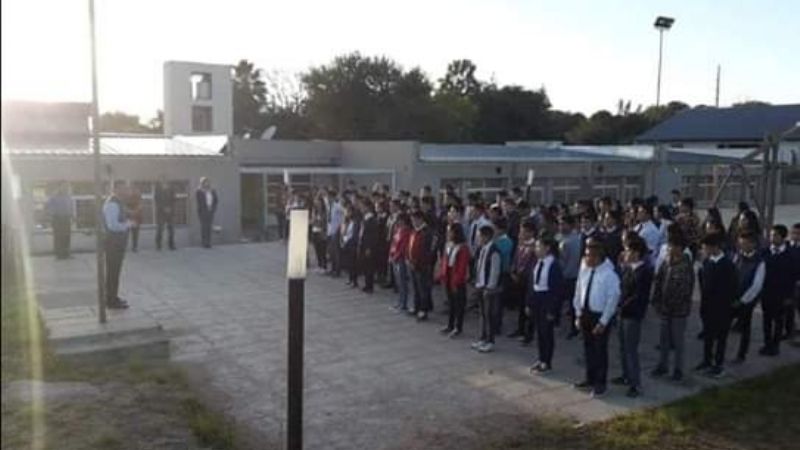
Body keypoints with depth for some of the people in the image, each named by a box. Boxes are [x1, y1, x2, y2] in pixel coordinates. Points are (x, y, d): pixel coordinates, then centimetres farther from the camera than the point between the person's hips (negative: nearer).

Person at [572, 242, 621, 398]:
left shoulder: (609, 275, -18)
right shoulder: (584, 272, 1)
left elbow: (612, 300, -16)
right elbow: (578, 294, 10)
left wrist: (603, 322, -16)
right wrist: (578, 314, 7)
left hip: (600, 316, -6)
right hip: (585, 314, 6)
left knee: (600, 350, 5)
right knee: (588, 348, 17)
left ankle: (600, 384, 19)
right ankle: (590, 379, 34)